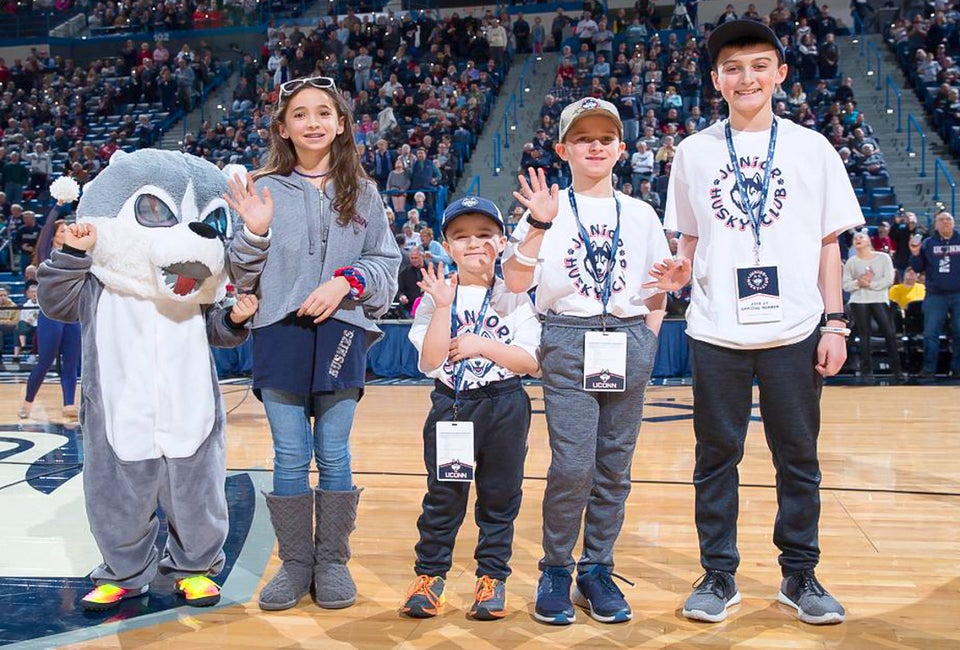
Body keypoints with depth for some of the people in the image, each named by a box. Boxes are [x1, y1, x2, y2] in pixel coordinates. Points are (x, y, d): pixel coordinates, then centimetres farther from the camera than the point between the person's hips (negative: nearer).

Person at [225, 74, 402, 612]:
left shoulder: (362, 192, 9)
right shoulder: (265, 190, 7)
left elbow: (387, 261, 8)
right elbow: (243, 277, 8)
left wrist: (347, 281, -9)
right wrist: (255, 233, -10)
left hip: (341, 333, 0)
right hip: (280, 333, 0)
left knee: (335, 455, 3)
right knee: (290, 457, 2)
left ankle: (333, 562, 16)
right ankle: (295, 564, 15)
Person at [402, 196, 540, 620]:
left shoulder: (514, 298, -1)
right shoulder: (436, 296, 0)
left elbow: (530, 362, -8)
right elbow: (430, 361, -11)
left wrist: (481, 344, -17)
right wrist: (444, 307, -18)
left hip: (504, 409, 0)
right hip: (450, 407, 0)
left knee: (499, 496, 9)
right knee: (443, 494, 6)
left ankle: (492, 577, 21)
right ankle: (430, 574, 20)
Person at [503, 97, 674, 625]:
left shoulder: (640, 215, 12)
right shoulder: (548, 208, 3)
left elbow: (658, 294, 18)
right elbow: (516, 282, -8)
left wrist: (646, 340, 7)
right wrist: (538, 226, -18)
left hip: (629, 345, 3)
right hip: (567, 341, -3)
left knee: (614, 467, 5)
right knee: (573, 465, -11)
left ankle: (597, 571, 18)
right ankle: (555, 571, 7)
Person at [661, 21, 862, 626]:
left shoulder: (811, 148, 5)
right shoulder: (695, 151, 6)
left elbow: (828, 242, 6)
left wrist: (836, 322, 0)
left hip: (793, 330, 0)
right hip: (716, 332, 0)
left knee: (798, 457, 8)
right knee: (717, 457, 7)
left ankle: (800, 574, 23)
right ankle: (718, 574, 20)